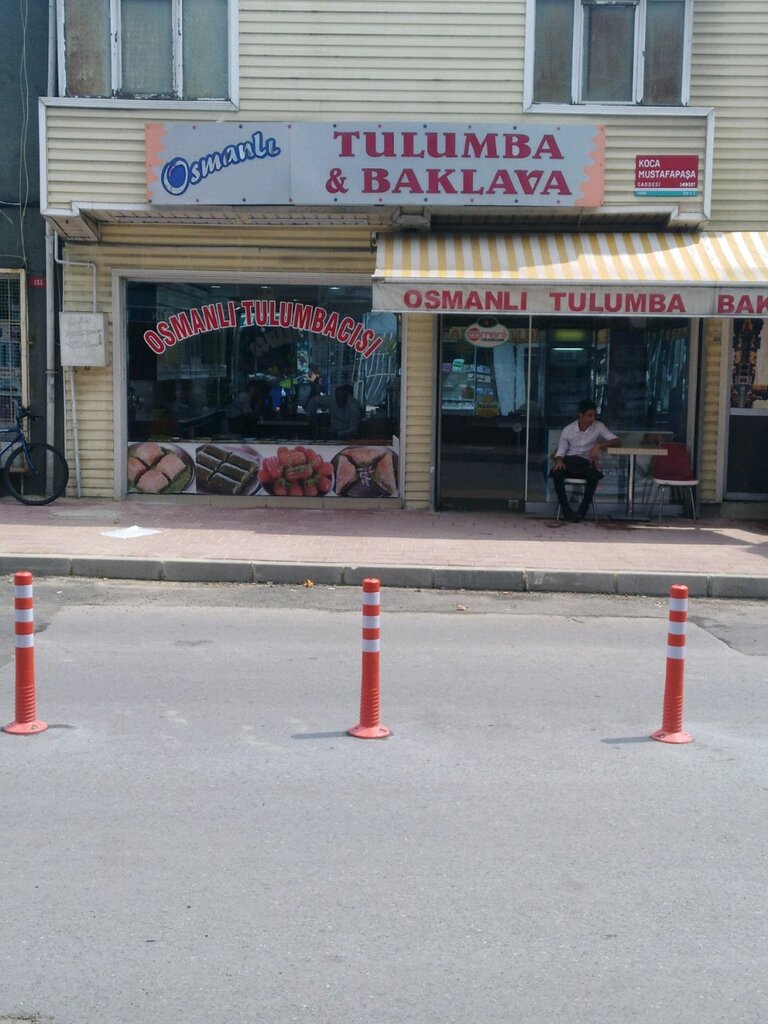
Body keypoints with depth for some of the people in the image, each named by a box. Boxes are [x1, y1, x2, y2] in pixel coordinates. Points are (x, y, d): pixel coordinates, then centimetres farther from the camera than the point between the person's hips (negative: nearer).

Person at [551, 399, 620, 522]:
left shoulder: (598, 427, 0)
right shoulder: (567, 430, 1)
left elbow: (617, 442, -6)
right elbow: (560, 452, -1)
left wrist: (599, 445, -22)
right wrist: (558, 461, -25)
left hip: (587, 464, 0)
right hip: (569, 463, 0)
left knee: (593, 476, -35)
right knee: (556, 472, -33)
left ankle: (583, 509, -18)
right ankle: (566, 509, -21)